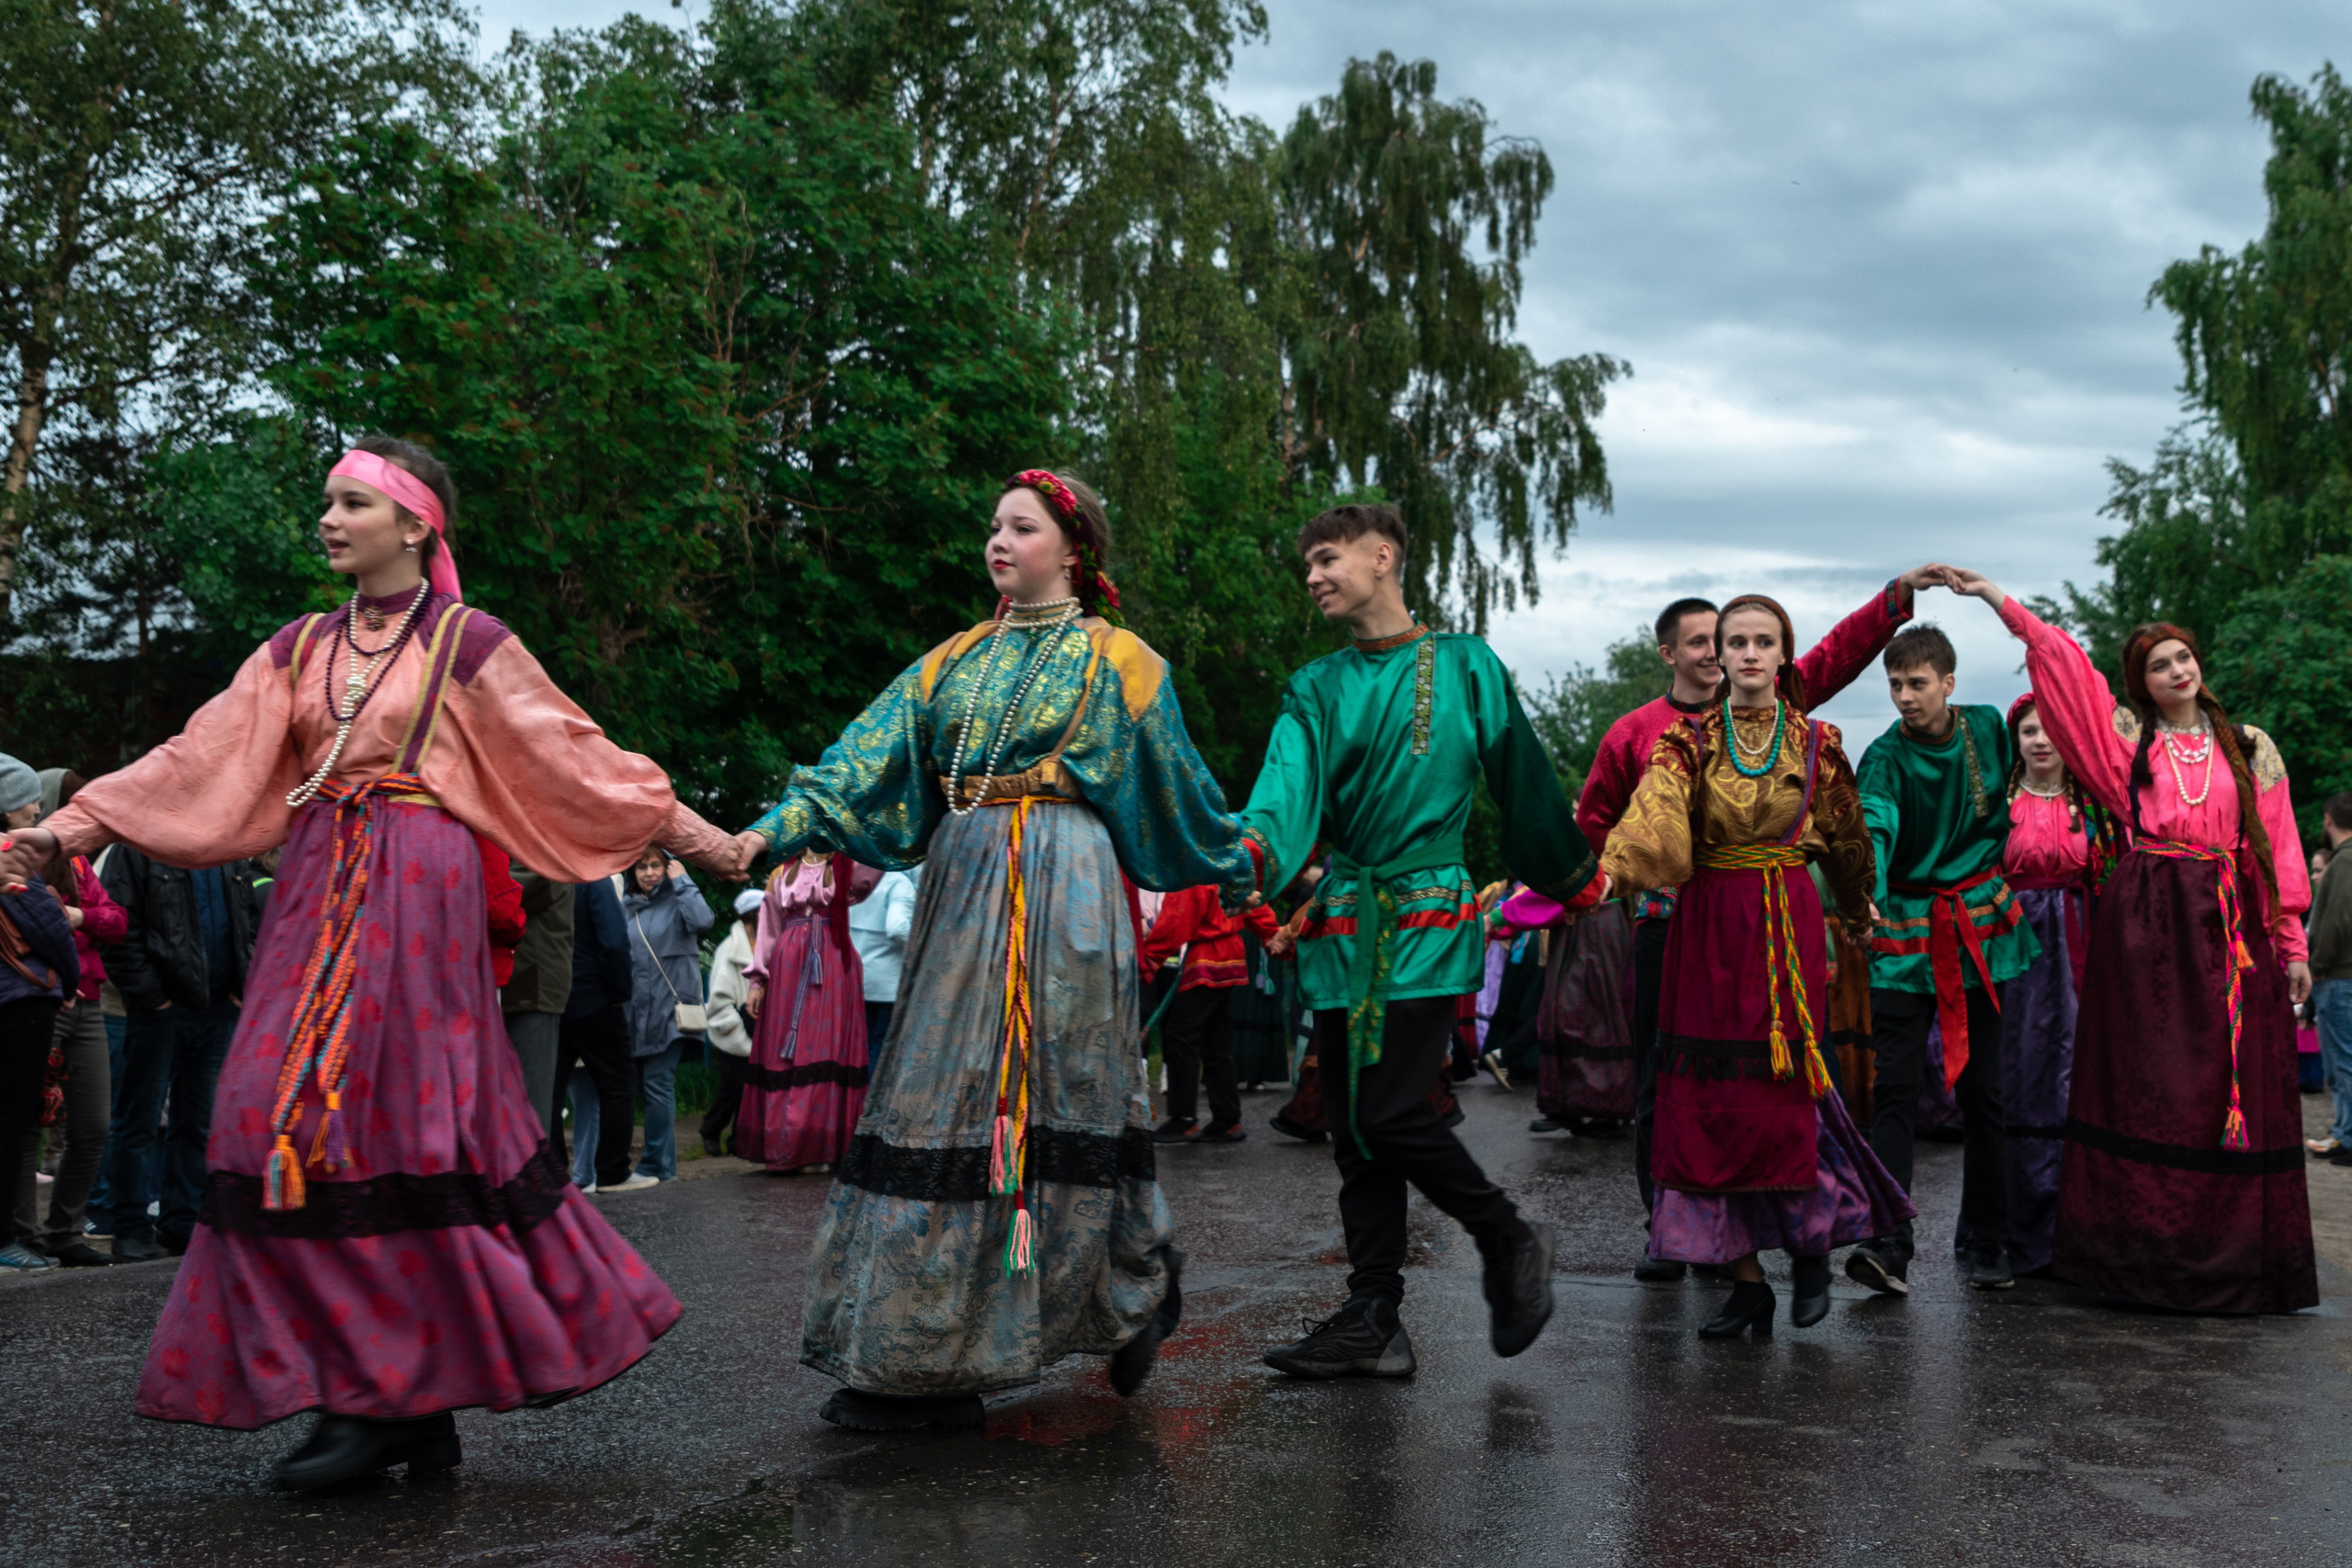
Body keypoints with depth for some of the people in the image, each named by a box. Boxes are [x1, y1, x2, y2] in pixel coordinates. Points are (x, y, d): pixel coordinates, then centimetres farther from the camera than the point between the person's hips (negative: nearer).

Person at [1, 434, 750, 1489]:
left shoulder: (468, 644, 2)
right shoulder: (300, 649, 15)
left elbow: (570, 752, 3)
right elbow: (202, 759, 11)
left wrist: (691, 832, -1)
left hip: (417, 893, -5)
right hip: (320, 892, 5)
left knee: (395, 1117, -8)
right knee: (295, 1121, -1)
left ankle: (387, 1398, 3)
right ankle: (410, 1402, 6)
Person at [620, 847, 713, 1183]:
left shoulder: (677, 901, -1)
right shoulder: (626, 906, 13)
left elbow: (703, 920, -23)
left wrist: (682, 881, -13)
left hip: (670, 1008, -6)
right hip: (637, 1011, 6)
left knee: (658, 1085, -9)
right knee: (644, 1085, 9)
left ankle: (657, 1164, -4)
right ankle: (661, 1163, 19)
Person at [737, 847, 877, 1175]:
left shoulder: (848, 869, 9)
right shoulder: (783, 875, 17)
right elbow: (768, 929, 15)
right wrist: (757, 980, 9)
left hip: (834, 968, -2)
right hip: (789, 968, 2)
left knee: (827, 1049, -6)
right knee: (786, 1053, 0)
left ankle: (822, 1148, -5)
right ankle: (785, 1147, 3)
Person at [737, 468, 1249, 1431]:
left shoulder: (1114, 658, 5)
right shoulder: (957, 659, 17)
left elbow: (1175, 781, 11)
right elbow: (868, 753, 6)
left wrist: (1238, 874, 15)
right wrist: (774, 829, -6)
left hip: (1061, 888, -5)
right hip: (961, 882, 5)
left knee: (1043, 1097, -6)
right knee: (946, 1099, 3)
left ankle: (1133, 1295, 12)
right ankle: (920, 1360, 9)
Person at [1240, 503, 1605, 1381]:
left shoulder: (1464, 667, 5)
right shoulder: (1316, 689, 13)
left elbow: (1523, 781, 12)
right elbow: (1288, 784, -5)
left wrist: (1578, 880, 17)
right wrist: (1255, 846, -26)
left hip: (1428, 919, -5)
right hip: (1341, 924, 5)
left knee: (1391, 1113, -13)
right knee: (1353, 1129, 4)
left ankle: (1510, 1243, 11)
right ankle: (1373, 1322, 11)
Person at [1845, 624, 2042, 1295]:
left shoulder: (1988, 728, 1)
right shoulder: (1885, 758, -11)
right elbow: (1872, 829, -30)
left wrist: (1998, 858, 13)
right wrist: (1861, 897, -47)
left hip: (1983, 927, 3)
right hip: (1905, 937, -3)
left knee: (1982, 1089, 7)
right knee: (1895, 1088, -10)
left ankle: (1987, 1242, 18)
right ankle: (1887, 1244, -14)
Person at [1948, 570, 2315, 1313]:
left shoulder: (2249, 748, 13)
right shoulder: (2126, 737, 9)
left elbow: (2277, 850, 10)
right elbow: (2063, 664, 1)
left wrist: (2292, 943, 4)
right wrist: (2002, 603, -7)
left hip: (2230, 925, 2)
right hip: (2145, 923, -2)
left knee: (2237, 1083, -1)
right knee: (2147, 1085, -3)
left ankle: (2231, 1257, 7)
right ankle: (2144, 1248, 2)